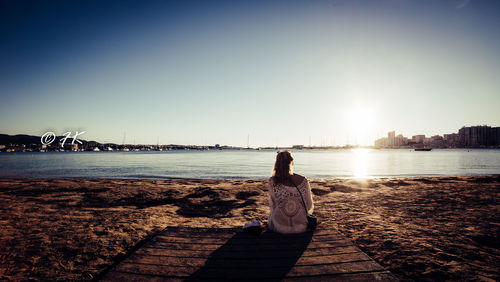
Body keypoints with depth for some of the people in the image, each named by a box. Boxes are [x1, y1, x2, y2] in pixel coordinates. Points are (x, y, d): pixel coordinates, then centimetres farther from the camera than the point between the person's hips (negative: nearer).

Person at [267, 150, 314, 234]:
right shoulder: (304, 181, -14)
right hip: (301, 228, 1)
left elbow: (272, 206, -2)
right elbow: (309, 208, -3)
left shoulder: (272, 181, -16)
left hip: (279, 228, -1)